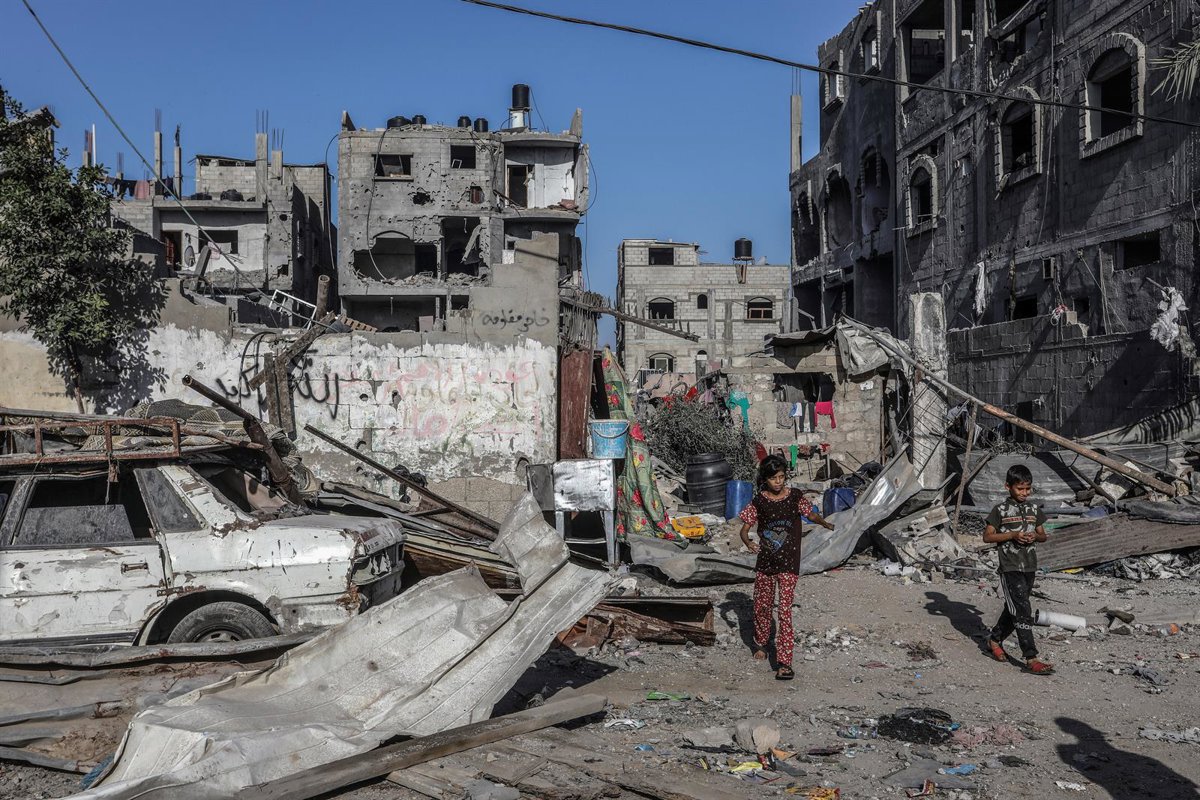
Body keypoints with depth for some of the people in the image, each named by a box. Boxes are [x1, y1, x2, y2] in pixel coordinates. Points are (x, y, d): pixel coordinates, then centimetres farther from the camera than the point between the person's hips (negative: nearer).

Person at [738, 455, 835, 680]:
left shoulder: (795, 496, -1)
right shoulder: (759, 502, -3)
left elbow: (811, 514, 13)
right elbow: (745, 529, -3)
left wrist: (825, 523, -1)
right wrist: (748, 543, -21)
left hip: (789, 562, -1)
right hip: (765, 560, 2)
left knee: (785, 609, -9)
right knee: (762, 604, 15)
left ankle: (784, 662, -8)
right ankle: (761, 643, 41)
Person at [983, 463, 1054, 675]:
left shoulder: (1034, 509, 9)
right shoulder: (1001, 509, -7)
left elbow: (1043, 535, 17)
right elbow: (987, 536, -6)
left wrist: (1035, 536, -7)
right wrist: (1013, 535, -17)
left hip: (1029, 567, 6)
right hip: (1010, 568, -6)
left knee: (1014, 609, 16)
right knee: (1023, 612, -11)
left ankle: (994, 640, 35)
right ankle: (1031, 659, -11)